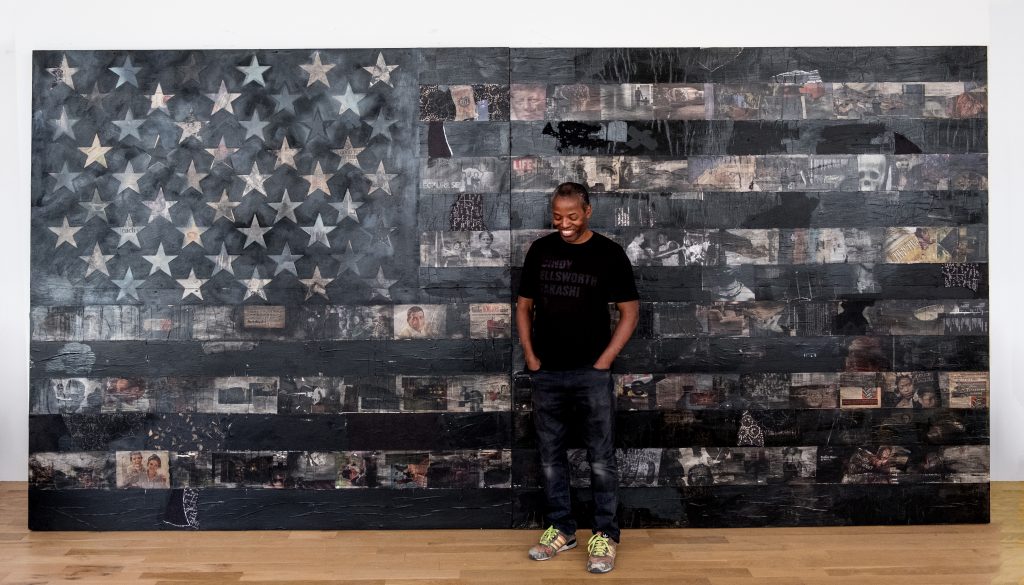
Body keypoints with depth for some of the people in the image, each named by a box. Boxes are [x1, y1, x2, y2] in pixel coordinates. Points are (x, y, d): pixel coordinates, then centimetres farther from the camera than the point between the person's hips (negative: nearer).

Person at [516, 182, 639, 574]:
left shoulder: (609, 254, -4)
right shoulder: (540, 250, 5)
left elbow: (629, 312, -2)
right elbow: (524, 306, 11)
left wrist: (603, 362, -8)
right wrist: (530, 357, 3)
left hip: (591, 374, -3)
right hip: (546, 374, 3)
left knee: (601, 459, 4)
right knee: (551, 457, 12)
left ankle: (605, 535, 18)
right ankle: (561, 529, 27)